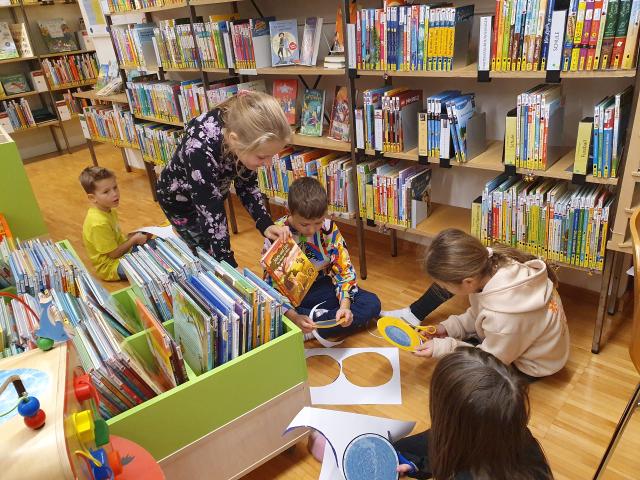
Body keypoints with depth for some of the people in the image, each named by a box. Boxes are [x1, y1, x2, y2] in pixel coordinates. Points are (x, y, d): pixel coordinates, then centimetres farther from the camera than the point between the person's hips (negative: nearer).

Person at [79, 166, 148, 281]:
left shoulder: (109, 210, -1)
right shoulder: (99, 223, -30)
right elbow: (114, 253, -24)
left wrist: (130, 236, -1)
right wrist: (134, 240, -16)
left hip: (120, 254, 10)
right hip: (110, 267, -10)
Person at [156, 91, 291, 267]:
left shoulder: (243, 132, -27)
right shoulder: (200, 150, -44)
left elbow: (246, 184, -12)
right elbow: (211, 214, -37)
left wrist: (265, 224, -24)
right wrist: (229, 266, -34)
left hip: (213, 192, 5)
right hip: (179, 198, -5)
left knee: (216, 250, 20)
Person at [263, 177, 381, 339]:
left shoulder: (329, 228, -11)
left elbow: (344, 269, -8)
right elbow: (273, 284, -18)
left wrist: (345, 305, -25)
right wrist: (294, 317, -33)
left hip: (322, 288, 3)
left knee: (372, 303, -16)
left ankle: (308, 332, -24)